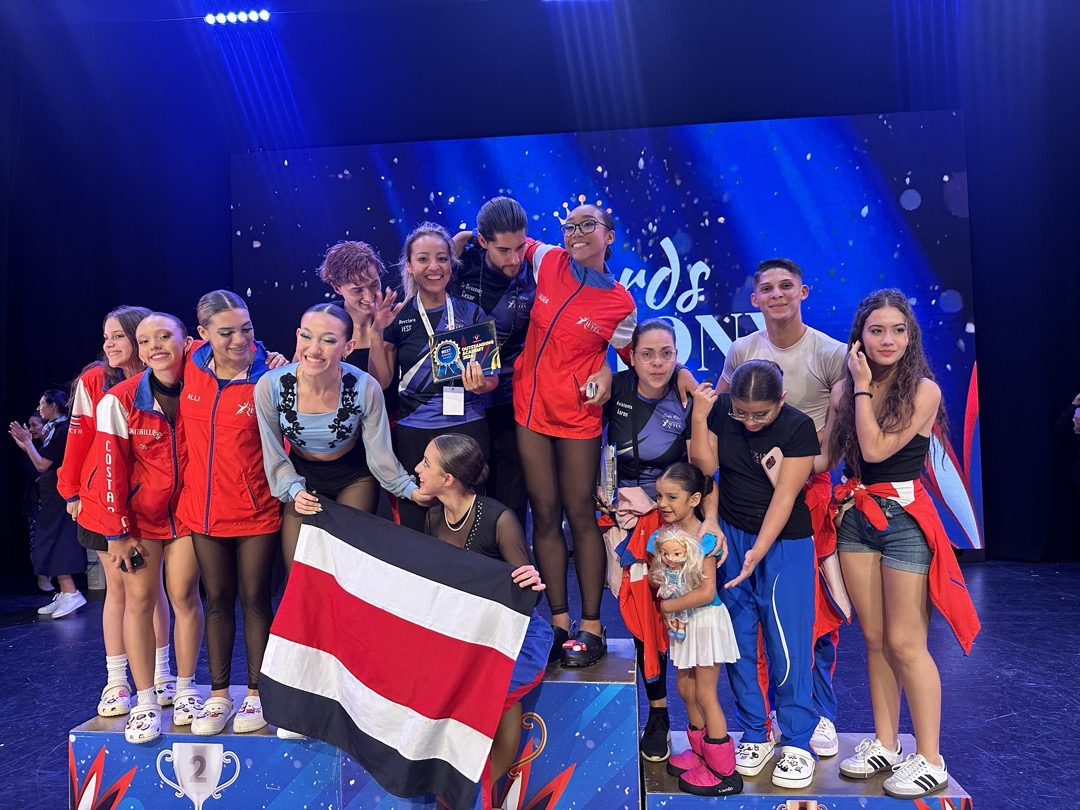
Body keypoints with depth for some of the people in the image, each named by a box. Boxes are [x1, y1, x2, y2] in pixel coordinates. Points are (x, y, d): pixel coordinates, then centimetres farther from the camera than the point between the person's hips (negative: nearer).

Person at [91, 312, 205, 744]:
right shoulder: (121, 399, -12)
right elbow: (111, 468, -11)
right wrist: (117, 532, -11)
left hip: (188, 508, 1)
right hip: (139, 511, 0)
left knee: (183, 594, 1)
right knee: (139, 597, -1)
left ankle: (185, 689, 18)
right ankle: (145, 702, 11)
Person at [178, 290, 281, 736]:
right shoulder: (192, 368, -1)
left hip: (256, 510, -4)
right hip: (204, 507, 4)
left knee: (254, 599, 7)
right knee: (217, 600, 14)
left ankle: (256, 694, 21)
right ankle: (218, 695, 26)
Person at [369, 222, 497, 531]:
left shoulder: (471, 314, 3)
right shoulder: (398, 317, 4)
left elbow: (492, 376, 6)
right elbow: (381, 381, 1)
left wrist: (482, 385, -17)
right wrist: (377, 333, -10)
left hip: (467, 428, 0)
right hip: (413, 433, 0)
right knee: (415, 523, 4)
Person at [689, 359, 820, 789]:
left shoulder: (798, 427, -13)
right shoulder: (721, 410, -4)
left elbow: (785, 495, -17)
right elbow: (704, 466, -6)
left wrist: (758, 552, -23)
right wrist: (699, 417, -17)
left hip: (783, 544, -3)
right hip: (730, 535, 3)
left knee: (787, 644, -2)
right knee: (739, 639, 6)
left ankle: (797, 742, 14)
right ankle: (754, 734, 20)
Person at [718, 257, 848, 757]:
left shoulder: (832, 353, -3)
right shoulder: (741, 351, 6)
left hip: (811, 491, -2)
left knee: (815, 608, 2)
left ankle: (820, 717, 19)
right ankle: (769, 716, 19)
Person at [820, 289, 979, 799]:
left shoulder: (923, 390, -10)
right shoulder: (844, 389, 4)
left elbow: (875, 449, -19)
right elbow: (826, 455, 2)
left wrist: (863, 388, -12)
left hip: (903, 517, -5)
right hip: (855, 517, 5)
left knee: (905, 643, -1)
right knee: (874, 639, 12)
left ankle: (930, 760, 14)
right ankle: (885, 745, 24)